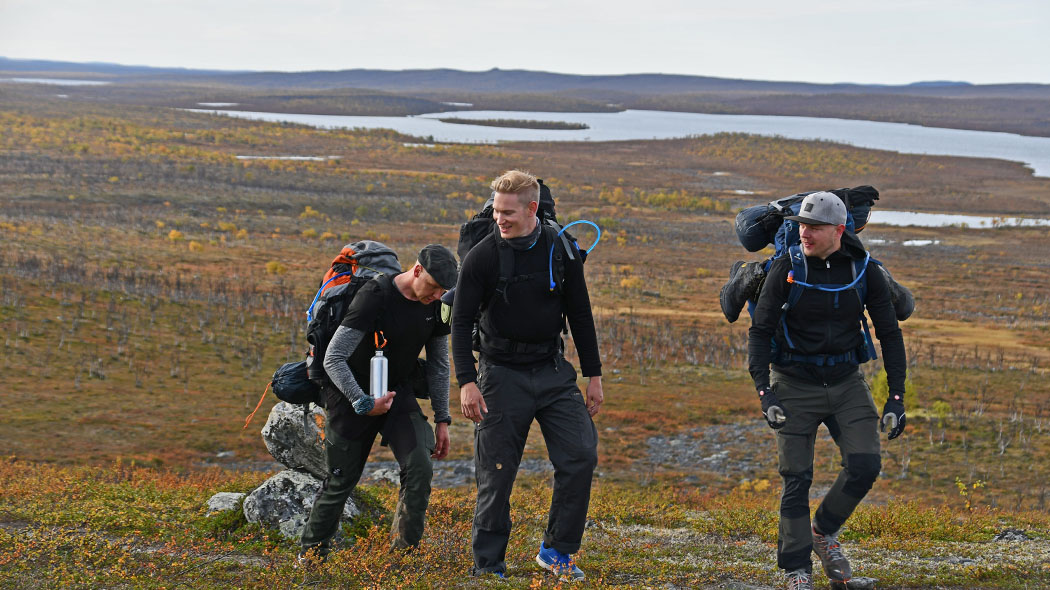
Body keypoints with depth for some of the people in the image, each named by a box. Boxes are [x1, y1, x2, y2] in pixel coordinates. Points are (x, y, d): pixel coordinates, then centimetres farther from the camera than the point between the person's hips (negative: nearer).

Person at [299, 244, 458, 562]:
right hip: (354, 393, -5)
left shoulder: (435, 305, -6)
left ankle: (403, 554, -2)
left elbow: (439, 365, 8)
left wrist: (442, 419, 5)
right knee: (341, 481, 1)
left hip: (399, 392, 5)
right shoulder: (374, 296, -25)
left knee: (419, 468, -14)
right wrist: (363, 403, -28)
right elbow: (333, 359, -25)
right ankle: (311, 553, 22)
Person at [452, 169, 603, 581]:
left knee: (581, 456, -7)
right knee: (496, 474, -1)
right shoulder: (482, 257, -7)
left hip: (553, 372, 3)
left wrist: (593, 375, 8)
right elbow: (462, 322, -7)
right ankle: (488, 566, 11)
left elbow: (580, 315, 10)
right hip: (502, 375, -3)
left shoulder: (561, 251, 1)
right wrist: (467, 382, -17)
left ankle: (557, 550, 9)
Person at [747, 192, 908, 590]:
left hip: (846, 381, 2)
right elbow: (759, 331, -6)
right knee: (797, 479, -2)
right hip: (795, 384, -2)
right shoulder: (785, 270, -10)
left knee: (865, 466, -11)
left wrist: (897, 396, -3)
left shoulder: (864, 272, -5)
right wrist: (764, 391, -17)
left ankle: (824, 533, 15)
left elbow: (889, 334, 3)